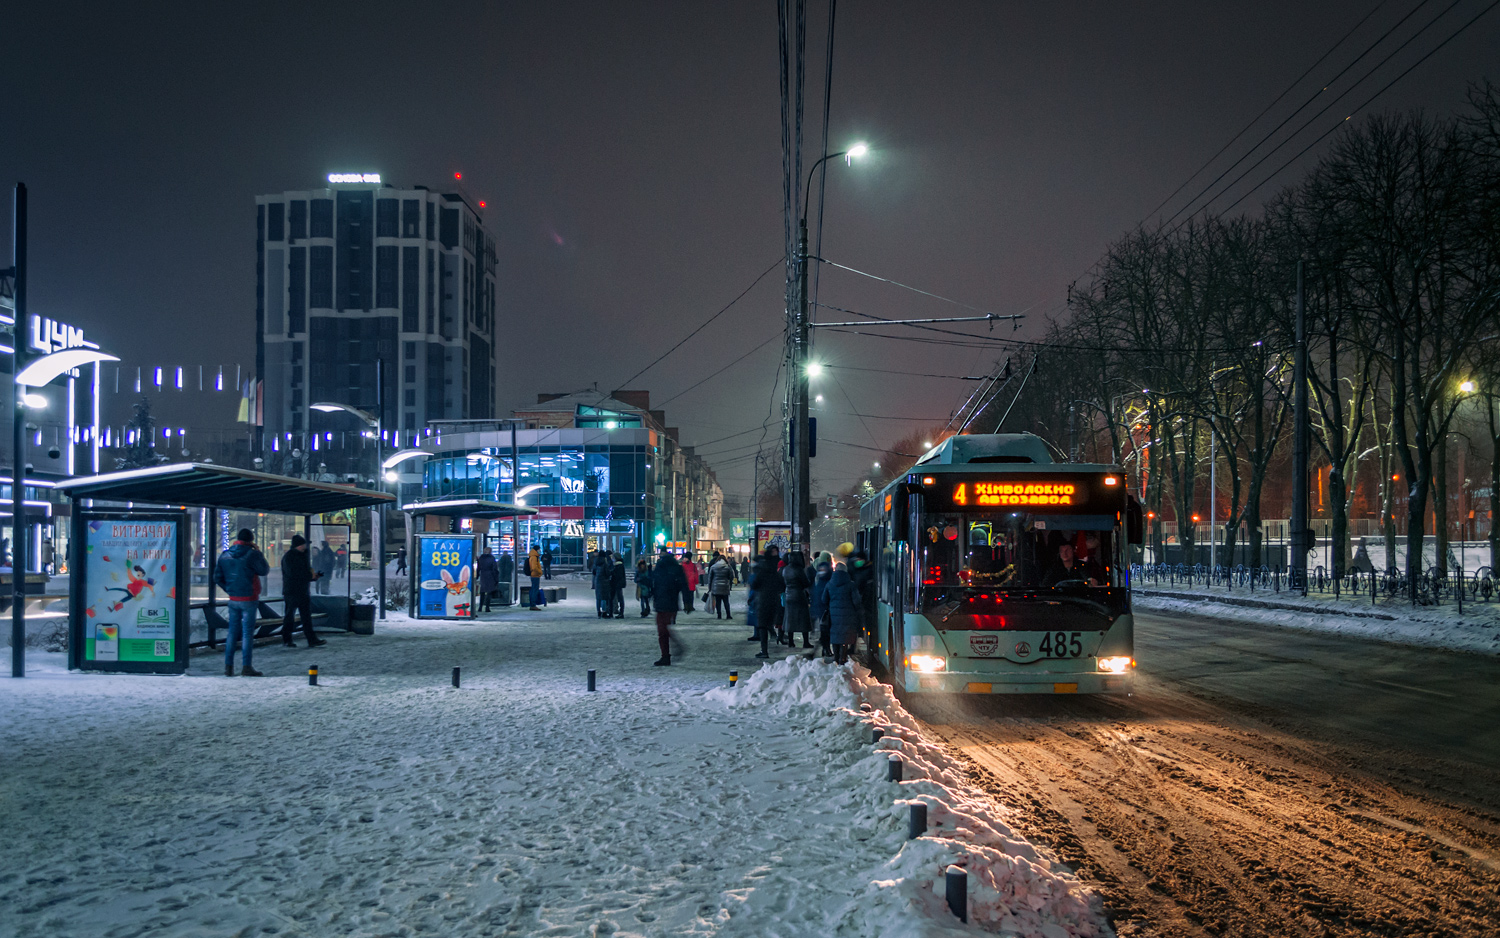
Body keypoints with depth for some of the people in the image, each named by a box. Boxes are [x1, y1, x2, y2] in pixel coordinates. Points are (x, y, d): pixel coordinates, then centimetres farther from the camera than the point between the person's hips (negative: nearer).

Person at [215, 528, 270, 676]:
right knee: (247, 632, -1)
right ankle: (246, 667, -2)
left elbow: (217, 577, 9)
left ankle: (228, 666, 10)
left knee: (232, 632, 11)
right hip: (249, 599, -5)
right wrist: (260, 554, 5)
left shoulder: (224, 555, 6)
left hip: (233, 600, 5)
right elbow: (264, 571, -3)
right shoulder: (252, 554, -13)